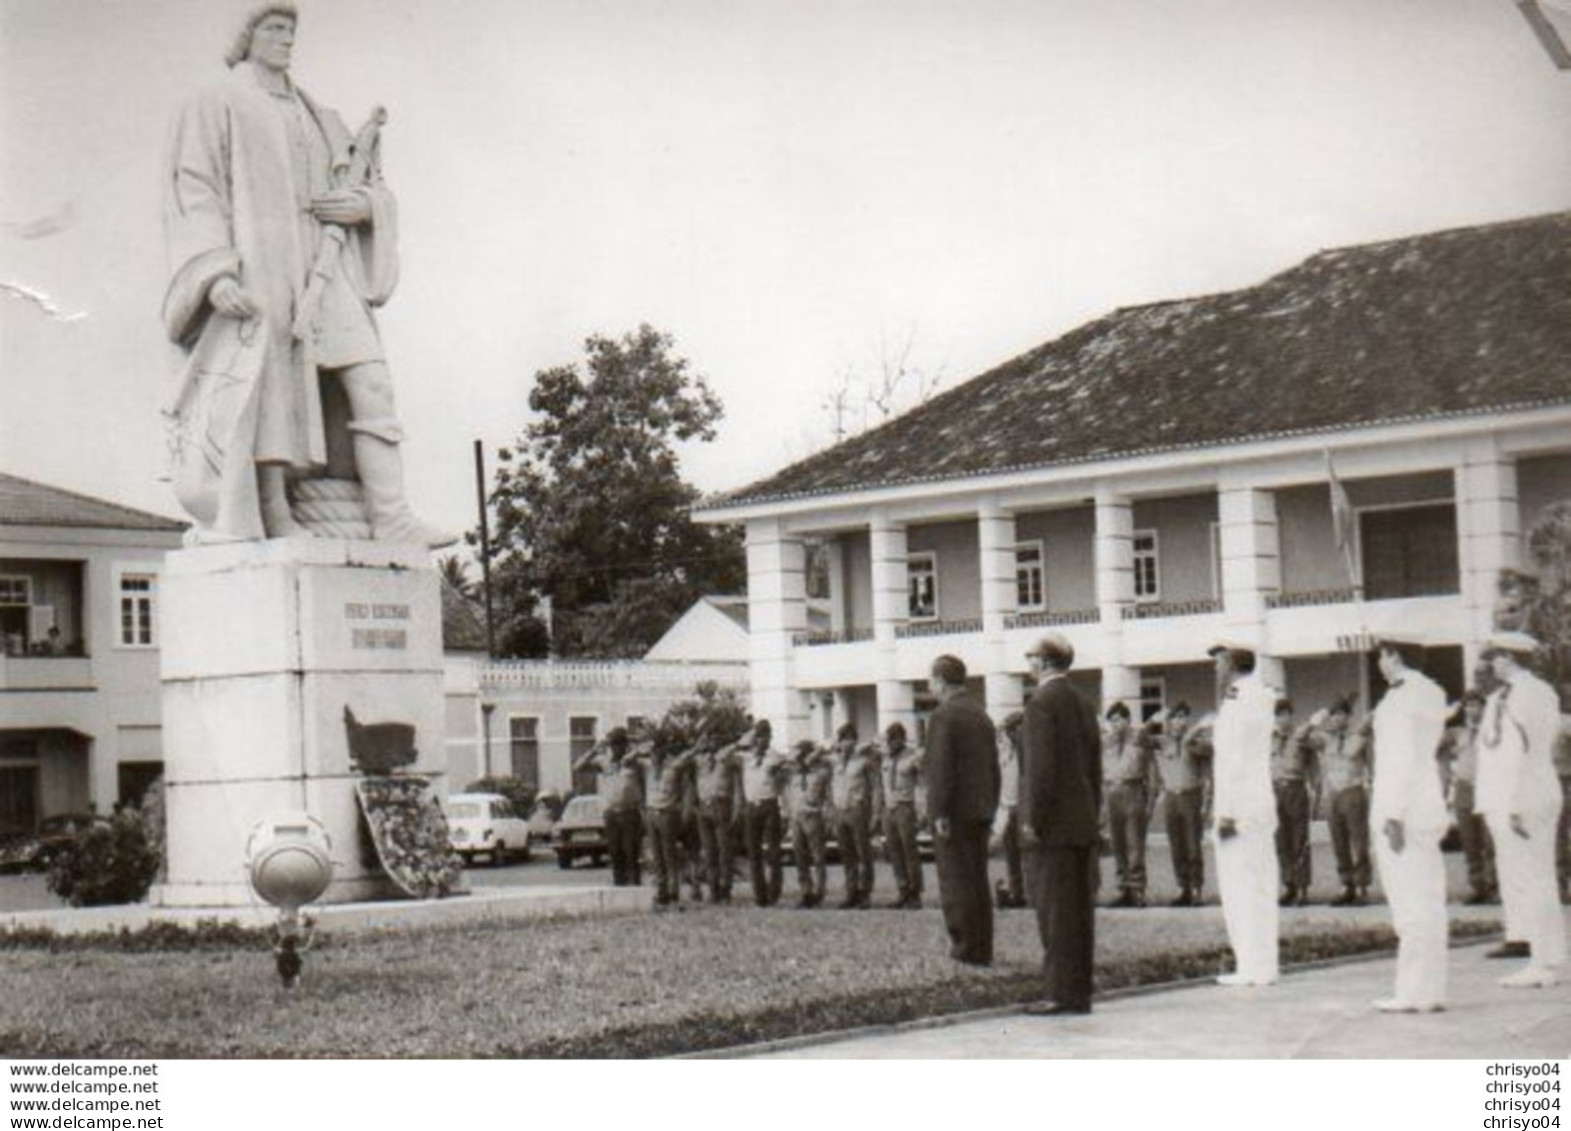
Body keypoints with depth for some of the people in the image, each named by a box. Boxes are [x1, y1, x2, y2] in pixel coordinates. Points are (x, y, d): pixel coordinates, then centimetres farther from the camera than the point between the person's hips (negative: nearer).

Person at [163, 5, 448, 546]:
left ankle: (391, 516, -18)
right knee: (269, 392, -16)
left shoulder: (314, 117, 24)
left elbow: (374, 191, 23)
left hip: (323, 269, 5)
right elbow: (192, 192, -5)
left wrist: (362, 204, -4)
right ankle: (274, 516, -10)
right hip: (255, 266, -5)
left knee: (371, 381, -11)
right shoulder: (213, 106, 7)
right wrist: (215, 273, -21)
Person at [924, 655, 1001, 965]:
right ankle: (982, 950, 12)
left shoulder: (943, 716, -11)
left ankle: (965, 947, -6)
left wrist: (940, 814, -17)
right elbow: (993, 768, 18)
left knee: (956, 881, -5)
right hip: (980, 811, 8)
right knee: (978, 881, 10)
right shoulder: (982, 715, 16)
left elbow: (942, 768, -18)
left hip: (954, 812, -8)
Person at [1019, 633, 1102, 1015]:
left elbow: (1041, 766, -18)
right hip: (1083, 823, 9)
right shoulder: (1084, 702, 15)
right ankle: (1079, 992, 11)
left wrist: (1031, 820, -15)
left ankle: (1062, 993, -7)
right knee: (1080, 908, 8)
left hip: (1052, 825, -9)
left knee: (1054, 909, -7)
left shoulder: (1042, 702, -11)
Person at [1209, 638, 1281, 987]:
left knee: (1240, 889, -8)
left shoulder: (1237, 704, -12)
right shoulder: (1261, 699, 16)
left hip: (1240, 810, -10)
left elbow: (1235, 762, -17)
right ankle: (1263, 965, 13)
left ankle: (1252, 967, -9)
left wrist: (1226, 812, -17)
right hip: (1262, 808, 10)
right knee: (1260, 889, 10)